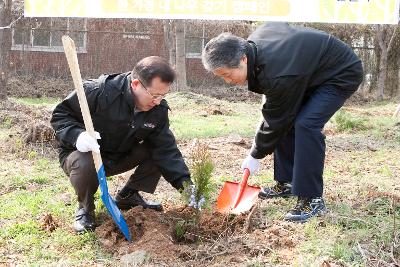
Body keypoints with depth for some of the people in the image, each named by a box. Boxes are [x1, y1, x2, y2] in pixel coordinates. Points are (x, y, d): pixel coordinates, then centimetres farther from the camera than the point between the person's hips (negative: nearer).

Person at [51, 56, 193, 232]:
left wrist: (185, 183, -27)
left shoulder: (158, 109, -12)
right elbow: (60, 114, -20)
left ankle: (128, 196, 8)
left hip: (119, 157, 5)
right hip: (82, 153, -5)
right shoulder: (98, 92, -28)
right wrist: (77, 135, -41)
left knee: (159, 153, -12)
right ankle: (85, 209, -7)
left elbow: (166, 149, -14)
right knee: (85, 165, -39)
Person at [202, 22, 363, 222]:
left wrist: (255, 156, -9)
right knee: (286, 121, 5)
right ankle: (286, 183, 18)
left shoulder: (278, 76, -37)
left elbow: (275, 121, -24)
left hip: (342, 73, -10)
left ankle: (312, 200, -19)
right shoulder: (253, 43, -12)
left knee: (306, 124, -25)